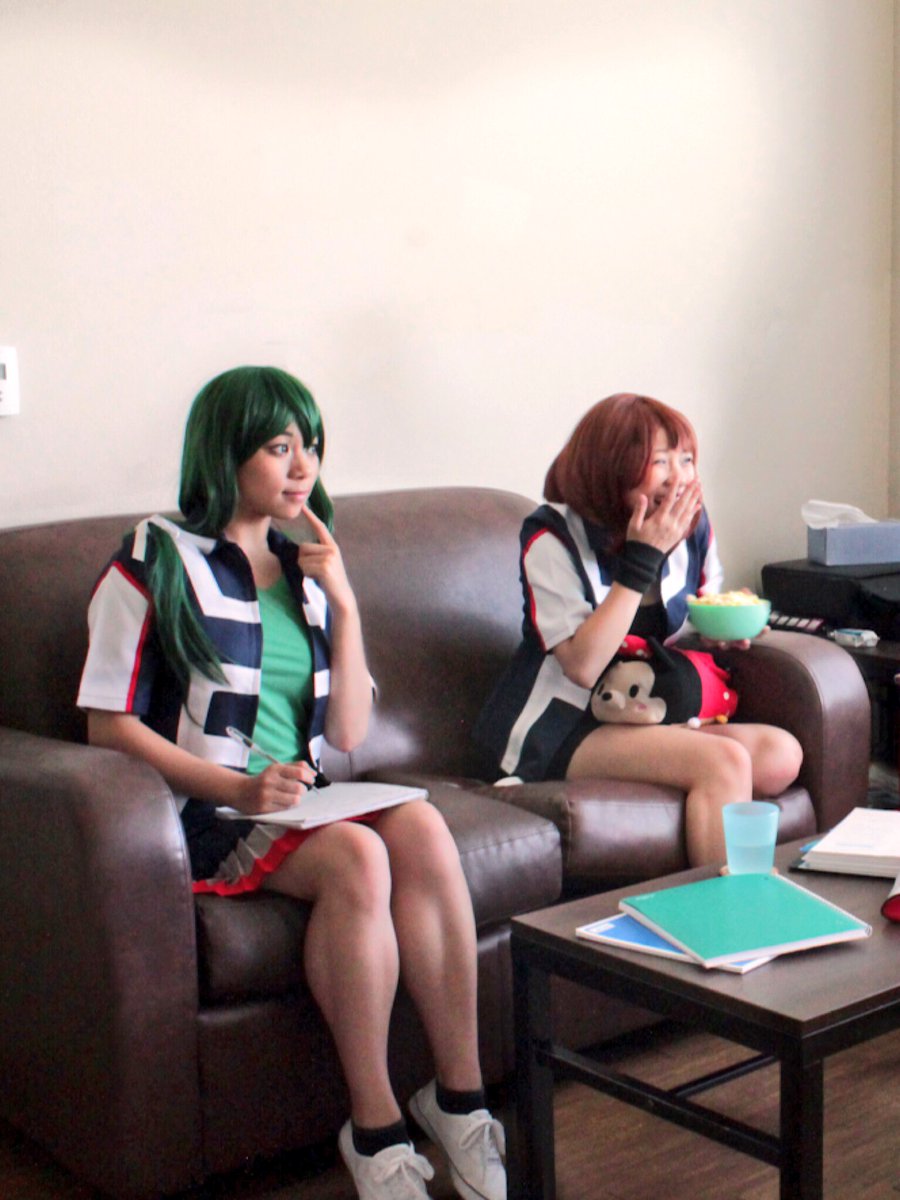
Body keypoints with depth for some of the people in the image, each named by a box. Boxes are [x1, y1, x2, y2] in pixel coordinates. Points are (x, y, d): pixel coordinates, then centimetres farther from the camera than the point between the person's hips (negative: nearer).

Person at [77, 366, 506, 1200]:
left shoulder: (304, 569, 17)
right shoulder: (156, 563, 0)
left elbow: (348, 734, 11)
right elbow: (108, 725, -7)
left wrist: (343, 605, 0)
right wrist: (239, 789, -18)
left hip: (300, 800, 5)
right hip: (203, 812, -5)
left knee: (420, 828, -26)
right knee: (356, 857, -32)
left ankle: (459, 1099, -21)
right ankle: (375, 1130, -23)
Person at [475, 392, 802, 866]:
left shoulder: (693, 528, 3)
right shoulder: (553, 539, -14)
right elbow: (584, 666, -24)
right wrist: (641, 559, -25)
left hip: (656, 719, 7)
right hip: (562, 732, -7)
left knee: (780, 756, -19)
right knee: (724, 762, -28)